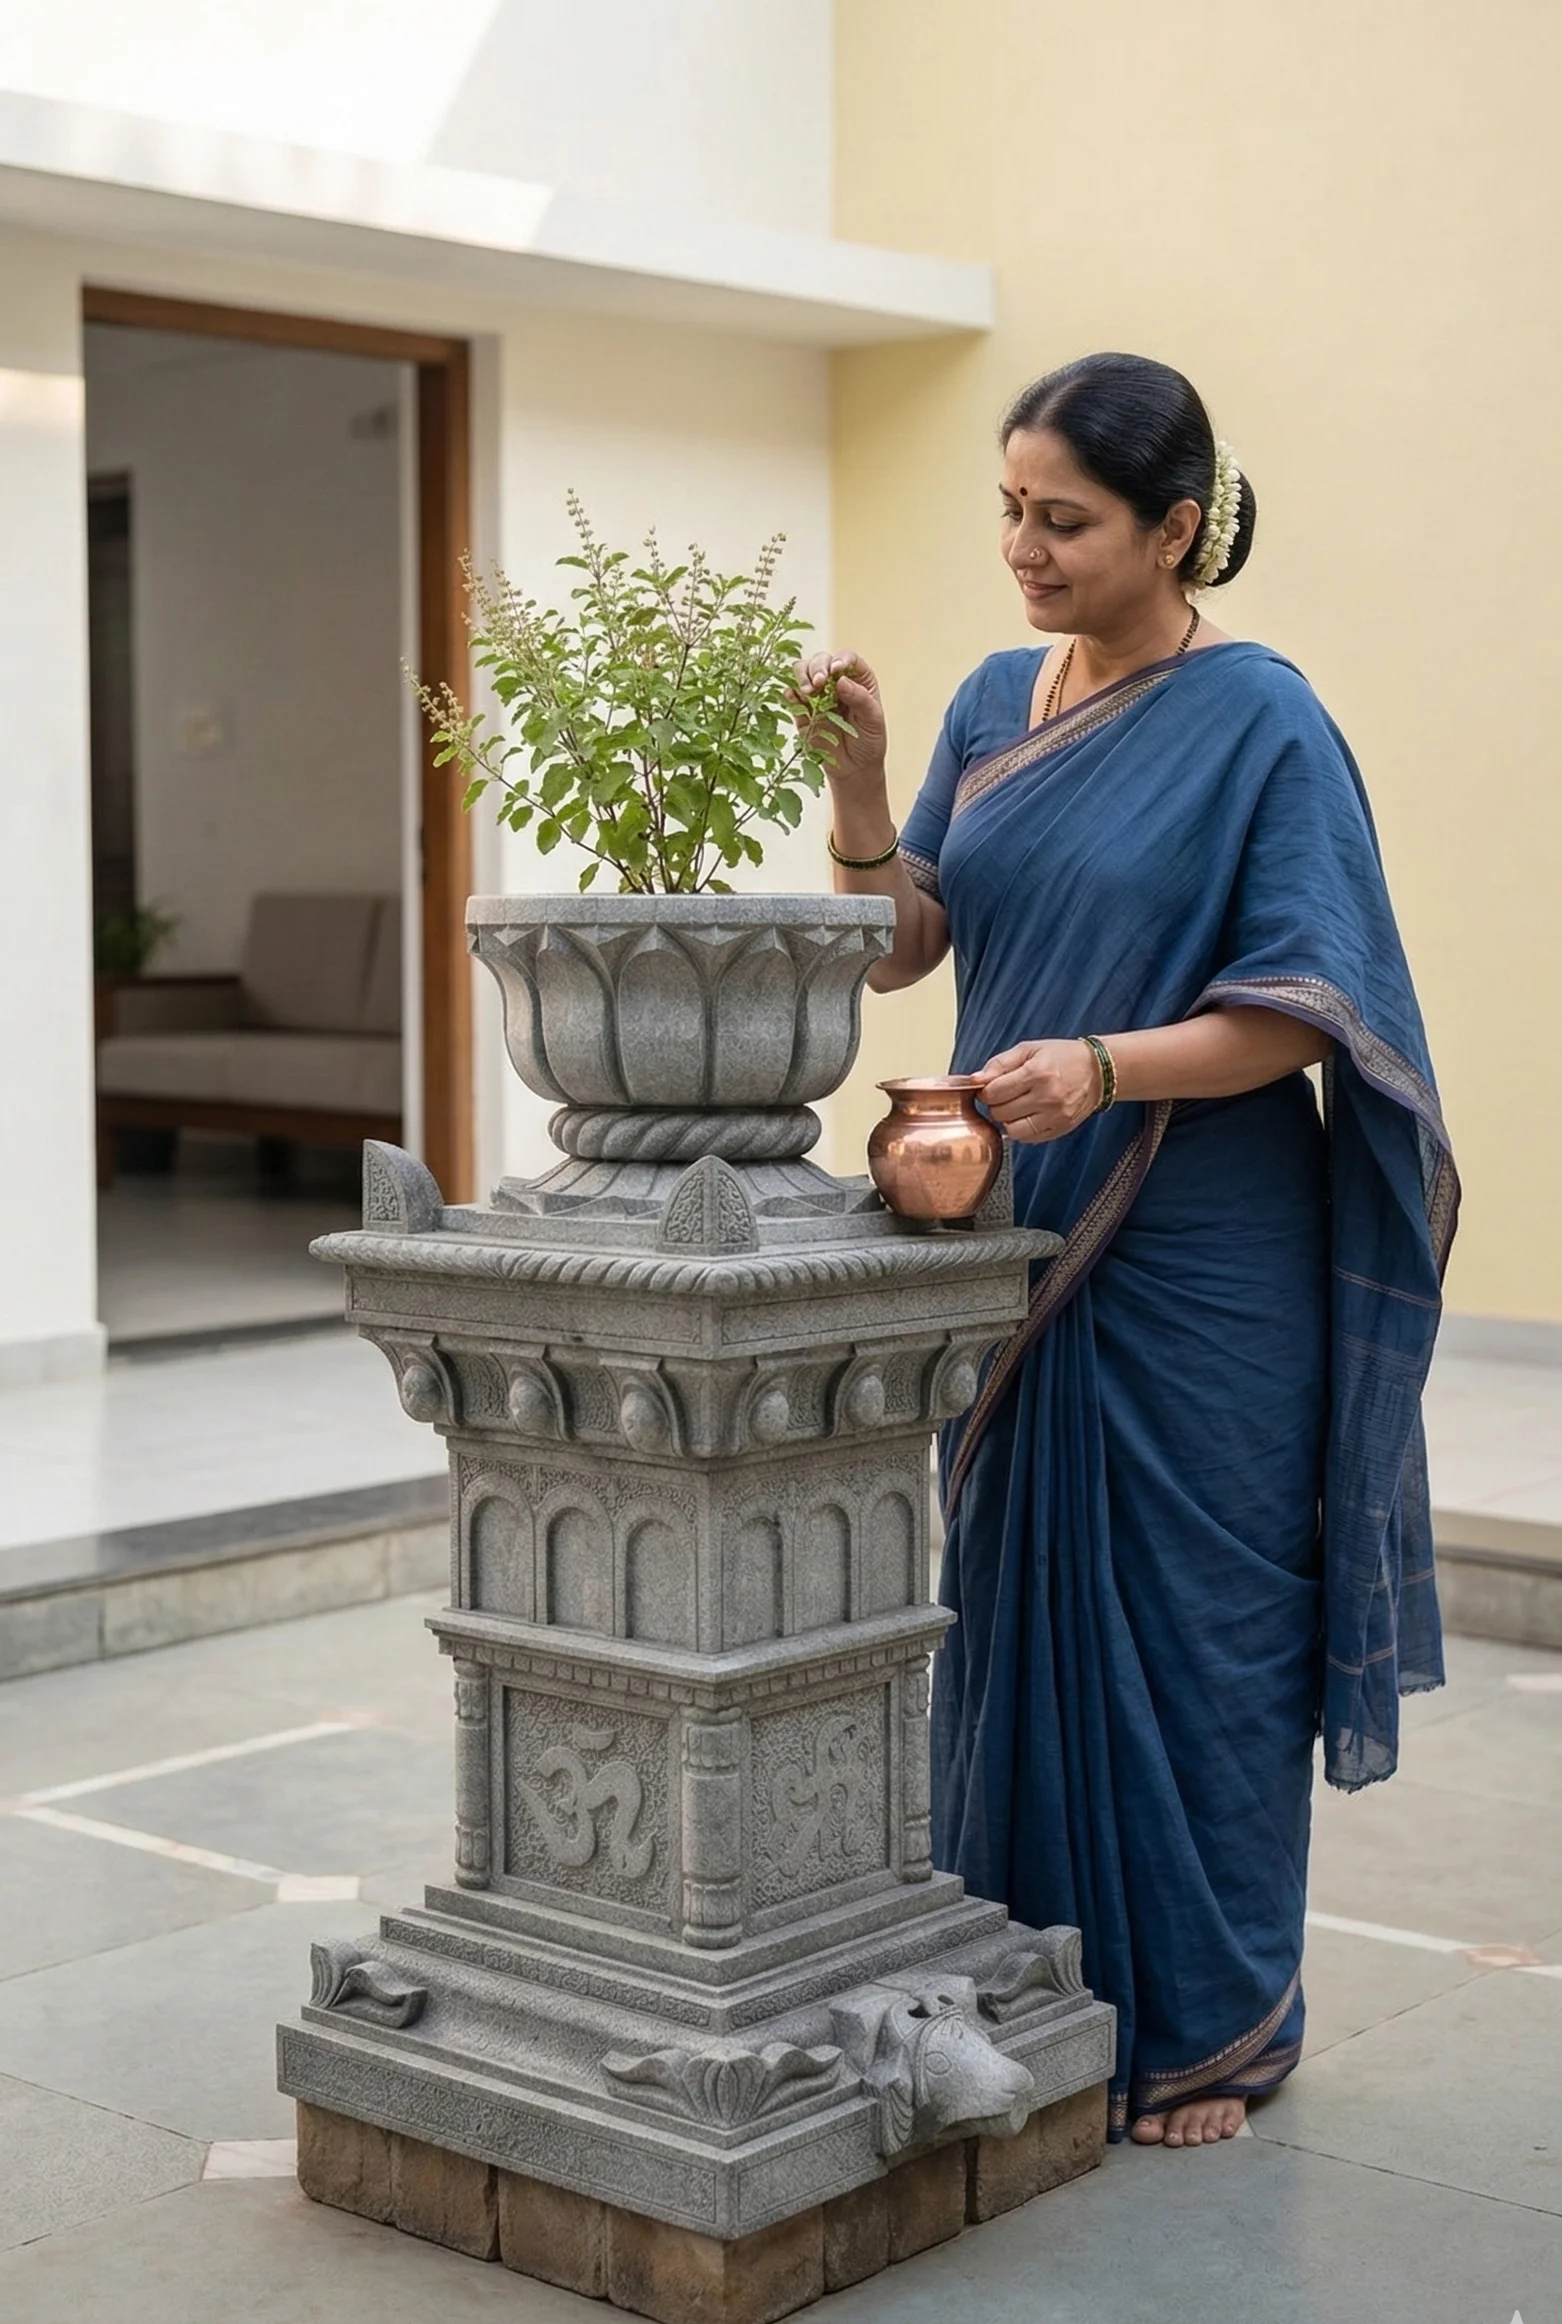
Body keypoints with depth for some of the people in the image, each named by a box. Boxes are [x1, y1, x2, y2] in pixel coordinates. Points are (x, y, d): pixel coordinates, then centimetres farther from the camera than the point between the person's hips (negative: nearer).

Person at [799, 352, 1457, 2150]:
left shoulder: (1258, 721, -9)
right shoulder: (997, 701, 10)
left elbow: (1299, 1009, -14)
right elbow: (899, 944, 7)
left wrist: (1103, 1068, -28)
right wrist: (855, 775, -8)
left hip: (1198, 1260, -6)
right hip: (1018, 1242, 6)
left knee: (1190, 1618, 2)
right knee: (1011, 1599, 11)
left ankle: (1209, 2029, 17)